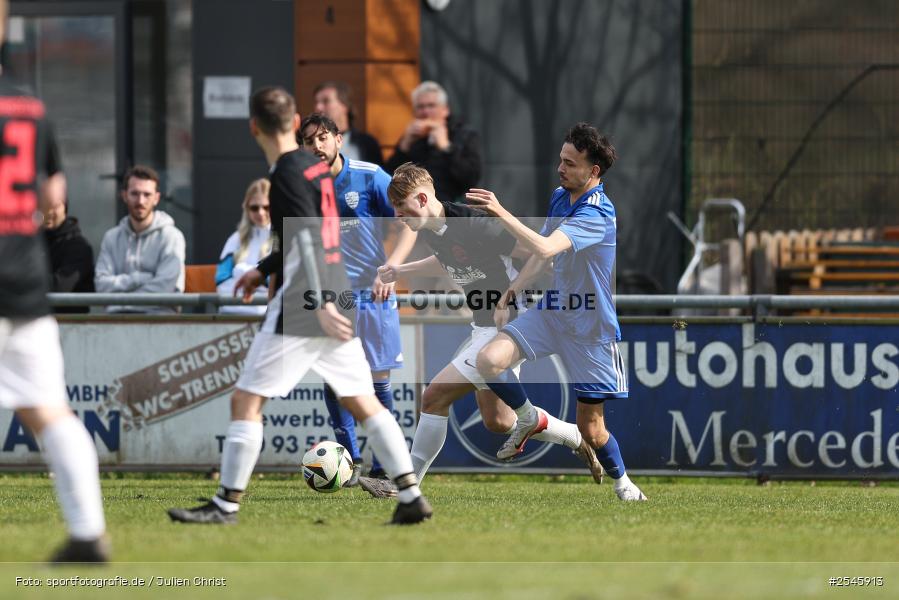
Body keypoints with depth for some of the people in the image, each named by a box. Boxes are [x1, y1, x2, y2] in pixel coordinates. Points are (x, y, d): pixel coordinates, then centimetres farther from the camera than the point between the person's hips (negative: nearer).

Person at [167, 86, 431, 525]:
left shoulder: (288, 176, -12)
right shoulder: (314, 166, 14)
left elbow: (309, 241, -21)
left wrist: (319, 303, -25)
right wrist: (265, 269, 32)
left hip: (299, 310, -9)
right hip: (336, 302, 9)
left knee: (246, 400, -2)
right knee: (362, 402, 9)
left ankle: (227, 503, -1)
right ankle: (411, 496, 3)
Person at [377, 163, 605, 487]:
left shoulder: (474, 226, -26)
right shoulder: (431, 230, 1)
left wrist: (506, 299, -24)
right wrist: (402, 269, 17)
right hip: (484, 327, 10)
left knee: (435, 397, -10)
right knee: (497, 421, 18)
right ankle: (578, 438, 34)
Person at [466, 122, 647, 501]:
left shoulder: (598, 215, -25)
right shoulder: (560, 197, 3)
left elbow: (545, 248, -38)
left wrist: (501, 213, -36)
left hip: (590, 328, -6)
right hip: (551, 310, 7)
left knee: (590, 428, 1)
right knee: (489, 360, -19)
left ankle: (622, 481, 30)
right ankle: (528, 419, 7)